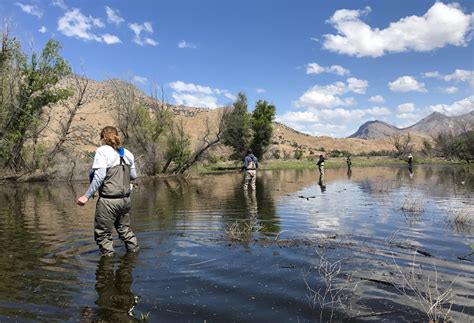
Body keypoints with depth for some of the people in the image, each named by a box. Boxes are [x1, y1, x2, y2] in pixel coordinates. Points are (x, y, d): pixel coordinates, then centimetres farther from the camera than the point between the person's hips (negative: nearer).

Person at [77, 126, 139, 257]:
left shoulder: (102, 151, -9)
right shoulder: (127, 153, 7)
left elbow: (99, 176, -19)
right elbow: (133, 176, 13)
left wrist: (87, 196, -17)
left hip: (108, 200, -6)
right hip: (125, 199, 7)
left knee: (103, 234, 8)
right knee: (125, 229, 24)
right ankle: (134, 250, 33)